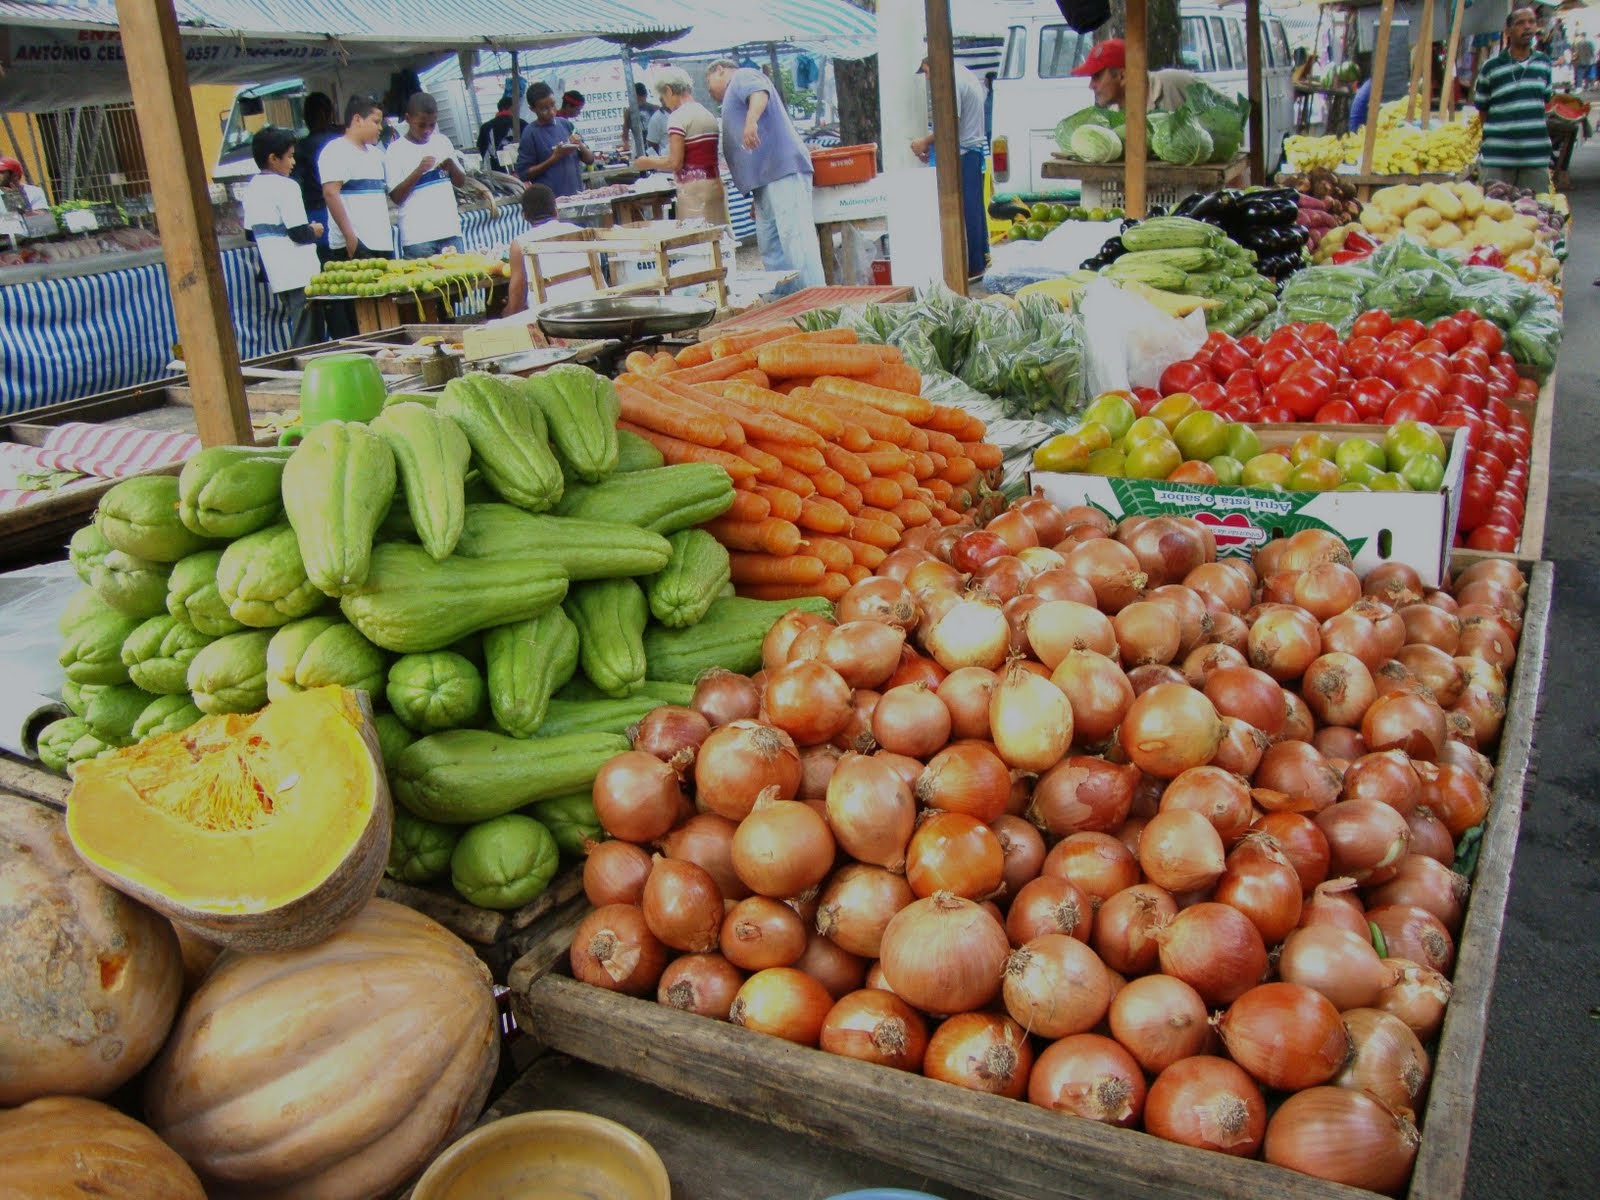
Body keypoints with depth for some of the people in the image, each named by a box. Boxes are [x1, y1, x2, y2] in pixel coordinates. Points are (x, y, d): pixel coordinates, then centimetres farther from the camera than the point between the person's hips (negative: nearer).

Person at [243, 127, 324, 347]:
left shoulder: (252, 188, 12)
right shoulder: (286, 187, -12)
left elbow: (251, 233, 16)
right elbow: (299, 233, -17)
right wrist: (314, 231, 3)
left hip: (278, 277, 8)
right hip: (299, 273, -8)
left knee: (300, 334, 15)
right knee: (308, 339, -5)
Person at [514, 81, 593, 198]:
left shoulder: (566, 124, 8)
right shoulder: (530, 133, -5)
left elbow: (590, 159, 13)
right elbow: (523, 174, -8)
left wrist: (580, 146, -8)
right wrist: (555, 157, -14)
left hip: (577, 195, 5)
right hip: (549, 199, -4)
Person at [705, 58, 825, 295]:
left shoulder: (742, 77, 6)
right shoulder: (732, 100, 35)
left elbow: (760, 92, -19)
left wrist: (752, 120, -38)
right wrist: (756, 198, 32)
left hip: (784, 170, -10)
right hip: (766, 180, 10)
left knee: (795, 237, -16)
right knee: (771, 249, 8)